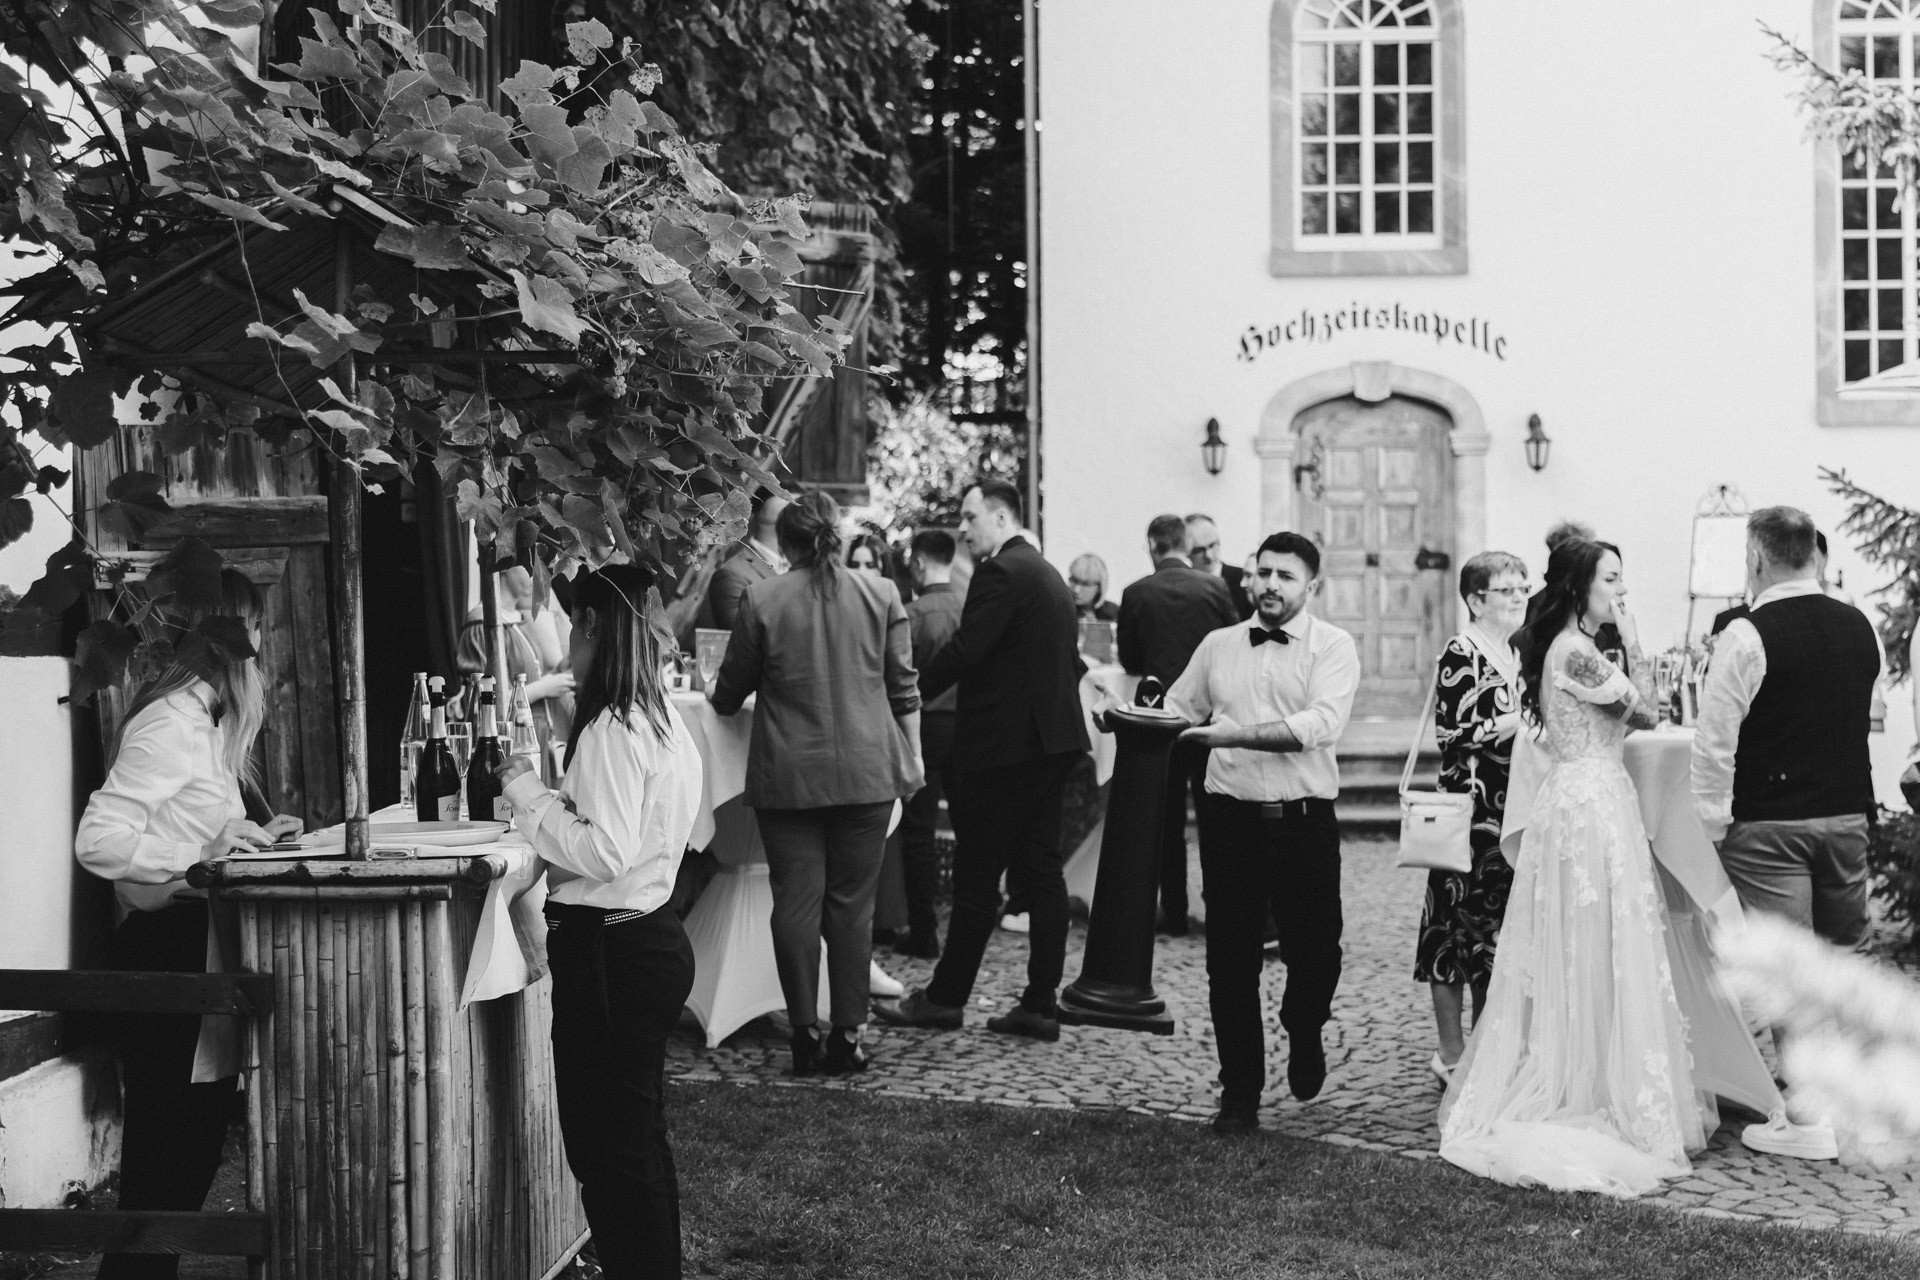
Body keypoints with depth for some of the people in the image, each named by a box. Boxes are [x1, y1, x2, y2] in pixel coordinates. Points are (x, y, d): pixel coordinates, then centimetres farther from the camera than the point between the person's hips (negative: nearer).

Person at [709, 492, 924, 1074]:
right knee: (851, 905, 6)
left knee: (796, 902, 4)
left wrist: (719, 698, 27)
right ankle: (848, 1037, 9)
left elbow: (728, 695, 6)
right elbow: (904, 688, 5)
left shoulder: (760, 600, -3)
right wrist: (912, 756, 15)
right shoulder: (881, 594, 2)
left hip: (788, 775, -1)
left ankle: (805, 1033, 6)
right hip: (867, 773, 1)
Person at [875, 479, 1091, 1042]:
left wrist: (907, 696, -13)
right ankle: (1040, 1005, 12)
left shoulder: (1001, 573, -13)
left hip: (1004, 742, -9)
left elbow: (964, 650, -20)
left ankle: (946, 997, 8)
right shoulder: (1049, 574, 16)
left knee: (977, 877, -1)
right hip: (1053, 738, 9)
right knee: (1040, 870, 9)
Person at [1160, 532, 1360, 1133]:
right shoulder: (1218, 646, 12)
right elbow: (1179, 711, 15)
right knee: (1230, 962, 3)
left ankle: (1304, 1033, 36)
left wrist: (1236, 733, -25)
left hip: (1304, 820, -2)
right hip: (1230, 819, 3)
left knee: (1316, 952, 2)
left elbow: (1323, 723, -17)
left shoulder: (1333, 647, -2)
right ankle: (1240, 1093, 15)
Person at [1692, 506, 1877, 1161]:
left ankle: (1804, 1120, 4)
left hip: (1770, 824, -6)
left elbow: (1714, 743, -14)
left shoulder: (1747, 636, -14)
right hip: (1849, 813, 6)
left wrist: (1712, 827, -7)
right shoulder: (1860, 627, 7)